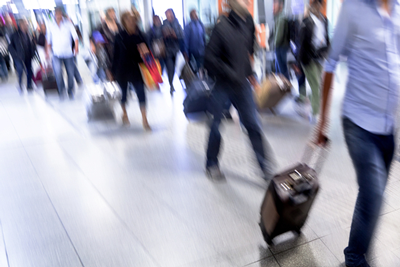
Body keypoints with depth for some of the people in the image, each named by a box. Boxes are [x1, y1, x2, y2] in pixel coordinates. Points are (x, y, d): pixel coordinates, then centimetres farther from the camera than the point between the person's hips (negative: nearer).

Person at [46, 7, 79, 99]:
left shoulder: (68, 24, 3)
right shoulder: (51, 26, 8)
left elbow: (75, 36, -6)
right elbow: (49, 40, 17)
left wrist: (76, 46, -21)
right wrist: (47, 51, 13)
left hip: (68, 53, 0)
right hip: (57, 54, 0)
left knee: (70, 73, 3)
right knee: (58, 71, -21)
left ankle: (70, 92, 23)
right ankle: (61, 91, -7)